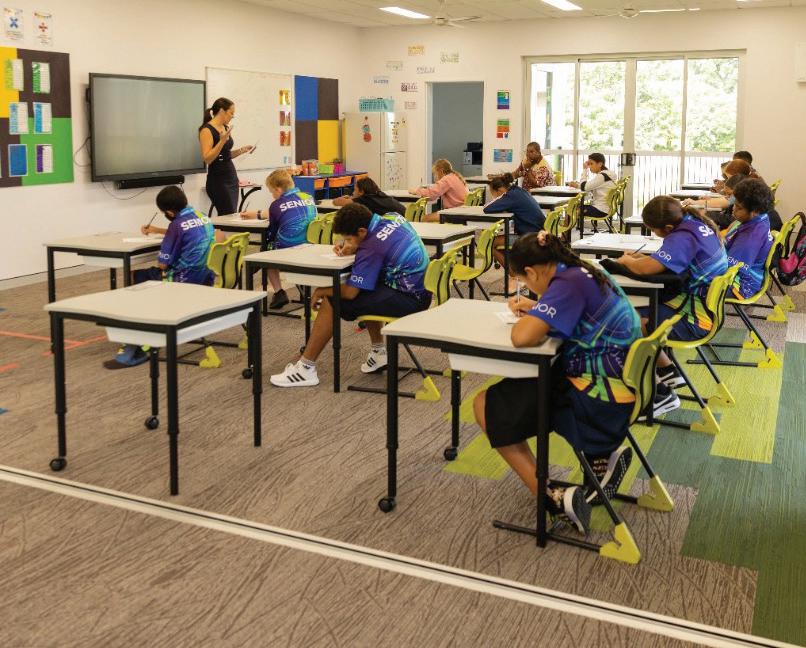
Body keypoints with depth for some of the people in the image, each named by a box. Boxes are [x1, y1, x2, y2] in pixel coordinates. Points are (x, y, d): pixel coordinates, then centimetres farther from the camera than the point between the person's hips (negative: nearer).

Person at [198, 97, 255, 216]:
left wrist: (241, 150, 8)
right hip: (218, 180, -8)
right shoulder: (207, 130, -12)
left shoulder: (226, 128, 12)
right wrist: (222, 141, -27)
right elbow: (207, 159, -19)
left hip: (231, 177, 8)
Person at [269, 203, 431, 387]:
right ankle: (378, 351, 28)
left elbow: (350, 292, -19)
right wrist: (355, 249, 6)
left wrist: (322, 291, 0)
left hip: (407, 300, -9)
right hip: (421, 291, 9)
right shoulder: (393, 218, 2)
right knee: (366, 286, 30)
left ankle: (305, 368, -1)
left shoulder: (373, 245, -22)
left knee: (331, 301, -8)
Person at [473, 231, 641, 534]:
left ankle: (551, 499, -5)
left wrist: (526, 318, -7)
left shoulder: (568, 283, -20)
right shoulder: (587, 273, 8)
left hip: (600, 403, -9)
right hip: (619, 388, 10)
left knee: (485, 405, -1)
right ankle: (604, 455, 17)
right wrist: (535, 309, 14)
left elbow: (522, 337, -30)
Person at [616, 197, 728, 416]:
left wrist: (627, 260, -12)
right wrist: (643, 257, 2)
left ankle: (662, 395, -2)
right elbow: (667, 260, 17)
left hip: (696, 319, -10)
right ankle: (668, 372, 22)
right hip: (707, 306, 10)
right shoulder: (696, 222, 5)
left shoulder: (683, 237, -25)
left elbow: (646, 268, -33)